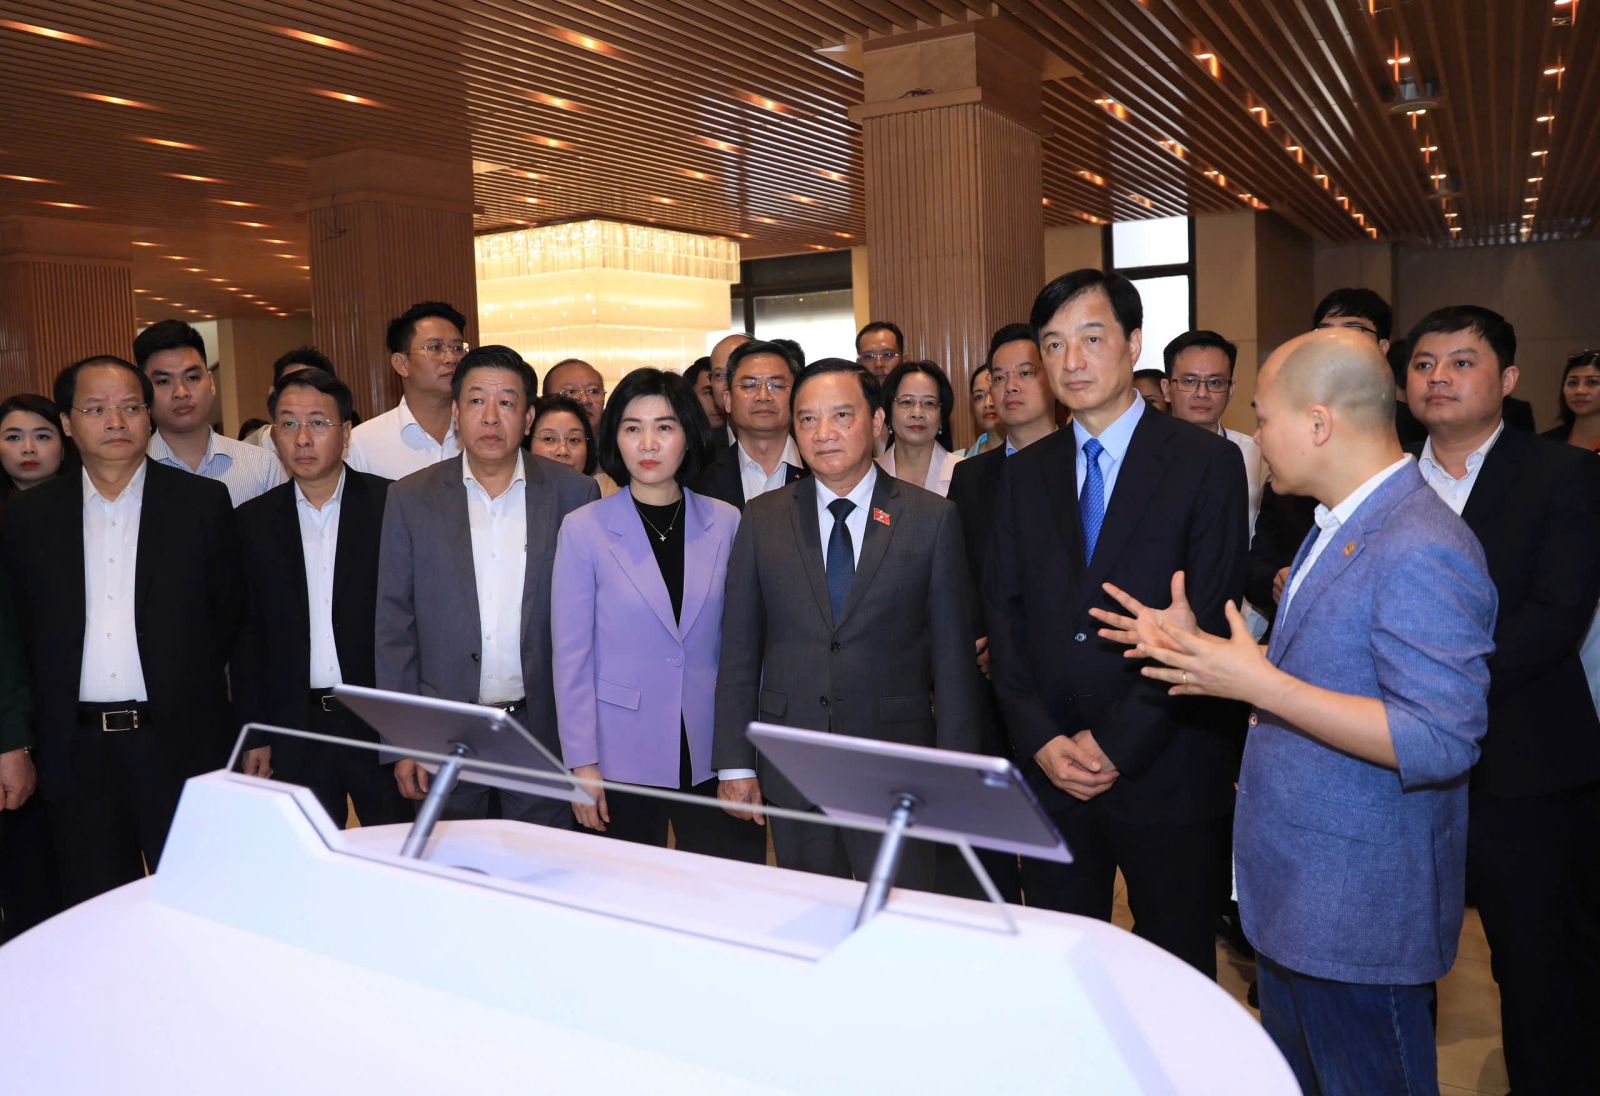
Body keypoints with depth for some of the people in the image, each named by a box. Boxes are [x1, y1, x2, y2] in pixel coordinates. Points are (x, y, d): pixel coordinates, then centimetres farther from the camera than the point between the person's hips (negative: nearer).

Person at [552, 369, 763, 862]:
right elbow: (571, 656, -2)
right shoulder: (583, 529, -3)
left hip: (714, 755, 2)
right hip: (622, 756, -1)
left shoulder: (726, 524, 2)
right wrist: (582, 763, -5)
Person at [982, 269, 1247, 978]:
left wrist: (1116, 744, -13)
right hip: (1050, 769, 3)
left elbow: (1208, 621, -9)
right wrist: (1040, 740, -7)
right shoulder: (1025, 473, 9)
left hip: (1164, 774, -3)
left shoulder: (1208, 462, -3)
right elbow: (1003, 611, 5)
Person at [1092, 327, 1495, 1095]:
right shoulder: (1338, 528, 9)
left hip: (1357, 913, -10)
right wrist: (1197, 651, 6)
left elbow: (1441, 742, -28)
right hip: (1292, 889, 10)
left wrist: (1260, 684, -29)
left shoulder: (1422, 552, -24)